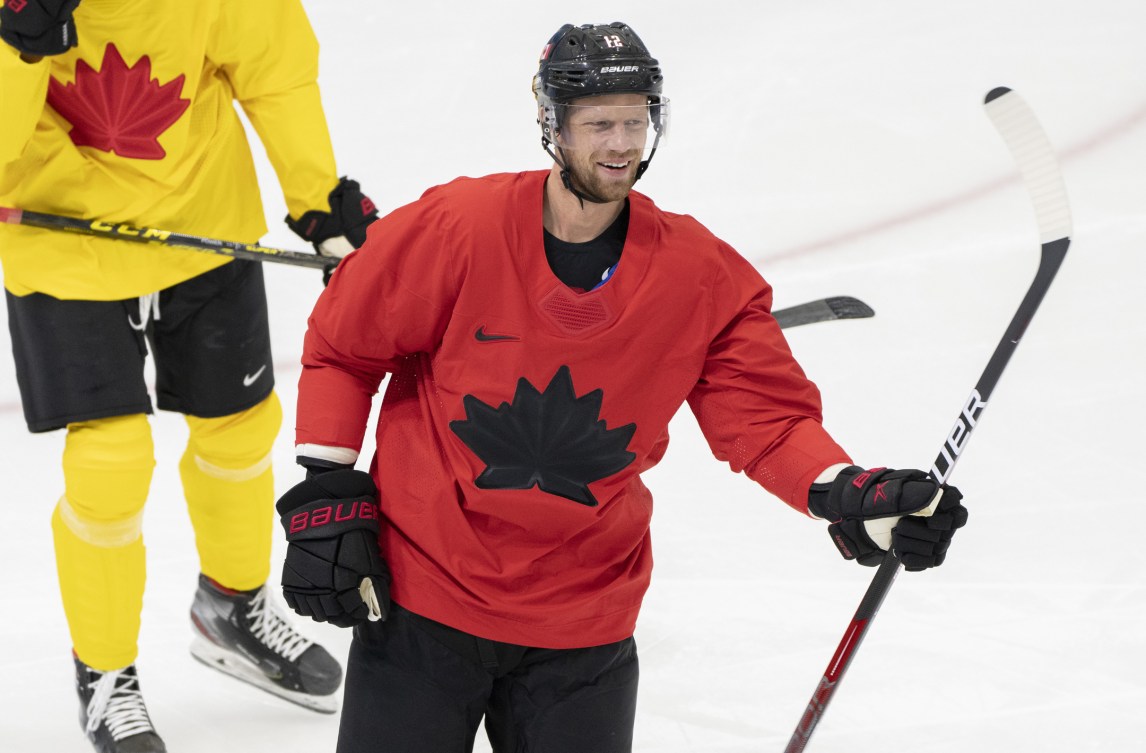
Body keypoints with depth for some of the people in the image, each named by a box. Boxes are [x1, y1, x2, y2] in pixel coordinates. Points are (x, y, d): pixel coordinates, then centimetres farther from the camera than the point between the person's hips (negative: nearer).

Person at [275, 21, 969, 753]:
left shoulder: (704, 278, -8)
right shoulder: (455, 228, -14)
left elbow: (768, 417, -7)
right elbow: (343, 346, -2)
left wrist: (852, 498, -26)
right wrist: (326, 499, -6)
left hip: (582, 626, 2)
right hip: (421, 596, -2)